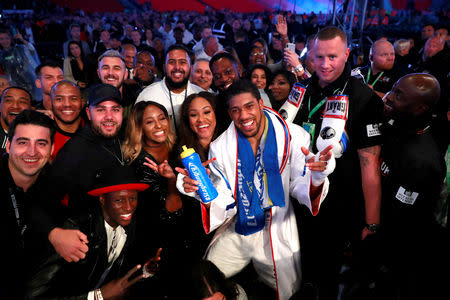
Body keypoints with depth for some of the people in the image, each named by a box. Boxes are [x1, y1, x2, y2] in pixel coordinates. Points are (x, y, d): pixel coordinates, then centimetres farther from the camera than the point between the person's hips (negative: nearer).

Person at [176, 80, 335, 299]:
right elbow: (226, 205, -6)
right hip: (235, 233, 1)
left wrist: (316, 178, -31)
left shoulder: (293, 137, -11)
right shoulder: (220, 147, -7)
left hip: (277, 232, -1)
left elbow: (299, 189, -9)